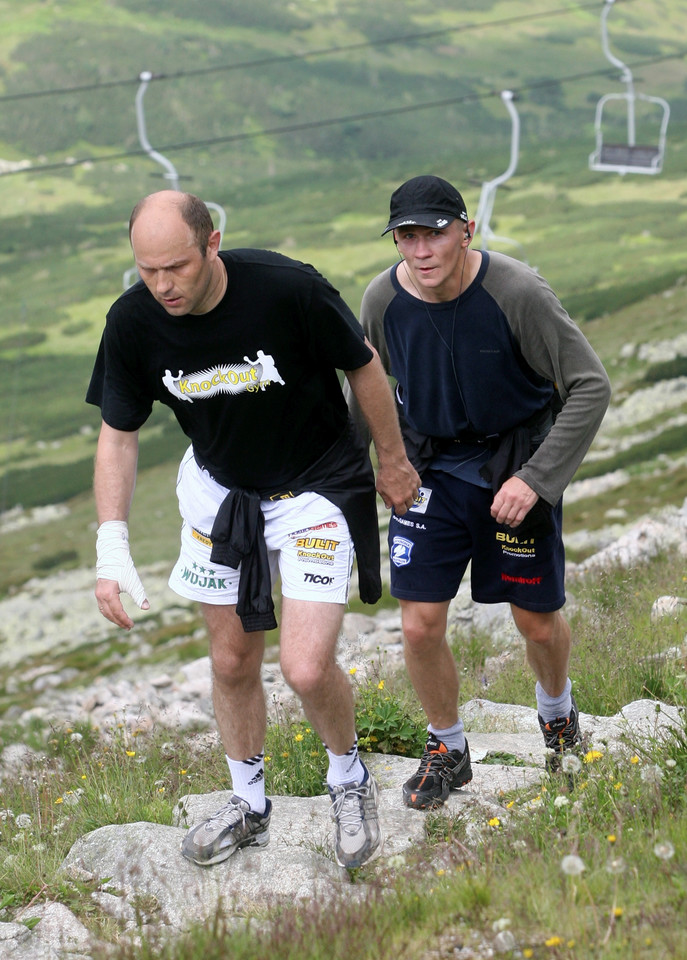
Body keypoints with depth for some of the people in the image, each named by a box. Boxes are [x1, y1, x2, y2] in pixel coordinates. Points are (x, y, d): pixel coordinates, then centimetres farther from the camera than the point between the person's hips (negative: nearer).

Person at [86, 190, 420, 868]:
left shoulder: (289, 289, -29)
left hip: (317, 486, -4)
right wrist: (111, 550, -11)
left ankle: (348, 779, 19)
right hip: (218, 488, 4)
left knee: (307, 668, -13)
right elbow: (118, 434, -3)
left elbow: (364, 366, -10)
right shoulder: (133, 322, -18)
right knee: (232, 661, 13)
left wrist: (392, 462, 3)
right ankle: (248, 806, 36)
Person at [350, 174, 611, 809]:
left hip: (517, 468, -2)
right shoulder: (383, 300, -13)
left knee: (537, 620, 9)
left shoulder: (518, 293, -24)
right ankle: (447, 751, 23)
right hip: (430, 470, 2)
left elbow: (591, 387, -19)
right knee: (420, 627, -3)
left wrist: (535, 478, -23)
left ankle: (557, 710, 44)